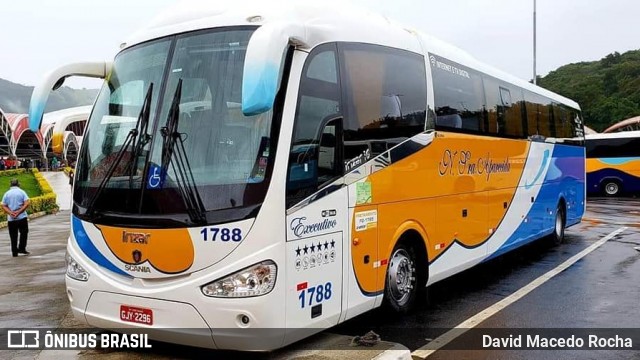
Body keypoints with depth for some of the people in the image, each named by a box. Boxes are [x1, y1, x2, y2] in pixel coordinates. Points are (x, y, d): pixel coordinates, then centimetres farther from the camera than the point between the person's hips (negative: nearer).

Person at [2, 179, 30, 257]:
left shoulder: (7, 194, 5)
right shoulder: (22, 192, 0)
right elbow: (27, 204, -12)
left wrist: (10, 213, -13)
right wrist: (19, 212, -14)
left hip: (11, 219, 2)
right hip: (22, 217, -2)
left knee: (13, 236, 7)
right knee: (23, 233, 14)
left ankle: (14, 252, 9)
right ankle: (21, 248, 8)